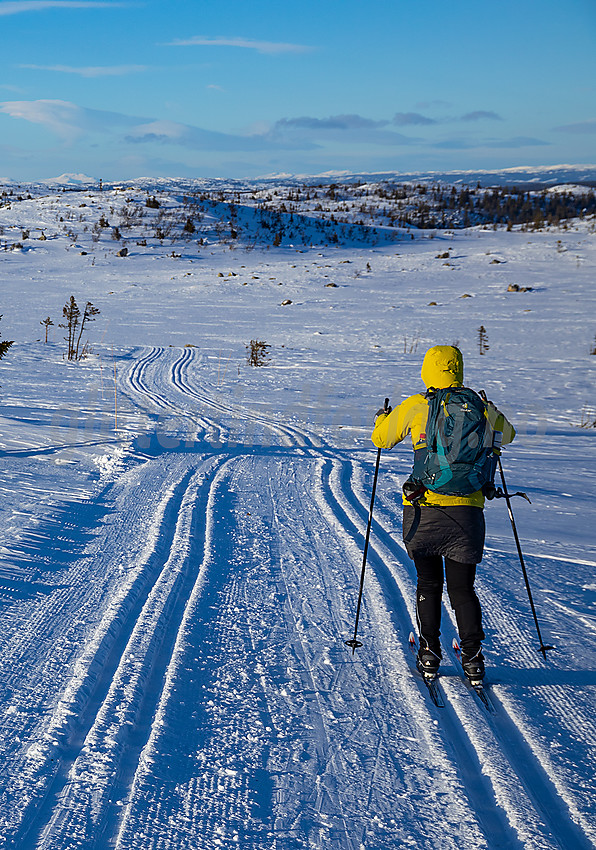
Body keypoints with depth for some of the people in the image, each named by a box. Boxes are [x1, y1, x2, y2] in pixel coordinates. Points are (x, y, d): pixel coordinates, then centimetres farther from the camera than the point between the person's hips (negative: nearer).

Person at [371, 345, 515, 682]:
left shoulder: (413, 407, -2)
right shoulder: (480, 409, 3)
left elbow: (381, 439, 12)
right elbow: (507, 435, 23)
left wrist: (382, 417, 34)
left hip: (423, 509, -1)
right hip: (467, 510, 1)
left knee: (428, 584, 14)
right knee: (463, 589, 10)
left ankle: (430, 654, 13)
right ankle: (473, 658, 6)